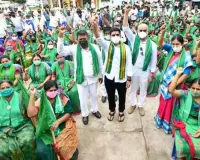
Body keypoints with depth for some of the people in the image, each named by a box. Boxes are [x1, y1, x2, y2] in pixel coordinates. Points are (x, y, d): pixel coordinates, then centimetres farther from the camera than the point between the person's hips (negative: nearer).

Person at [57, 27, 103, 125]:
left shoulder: (95, 48, -5)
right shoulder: (74, 48, -8)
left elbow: (100, 62, 3)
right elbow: (61, 51, -21)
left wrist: (100, 75, 7)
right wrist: (60, 36, -32)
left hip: (93, 78, 2)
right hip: (81, 78, -1)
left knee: (93, 95, 21)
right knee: (83, 98, 12)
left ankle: (95, 110, 46)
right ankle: (84, 114, 34)